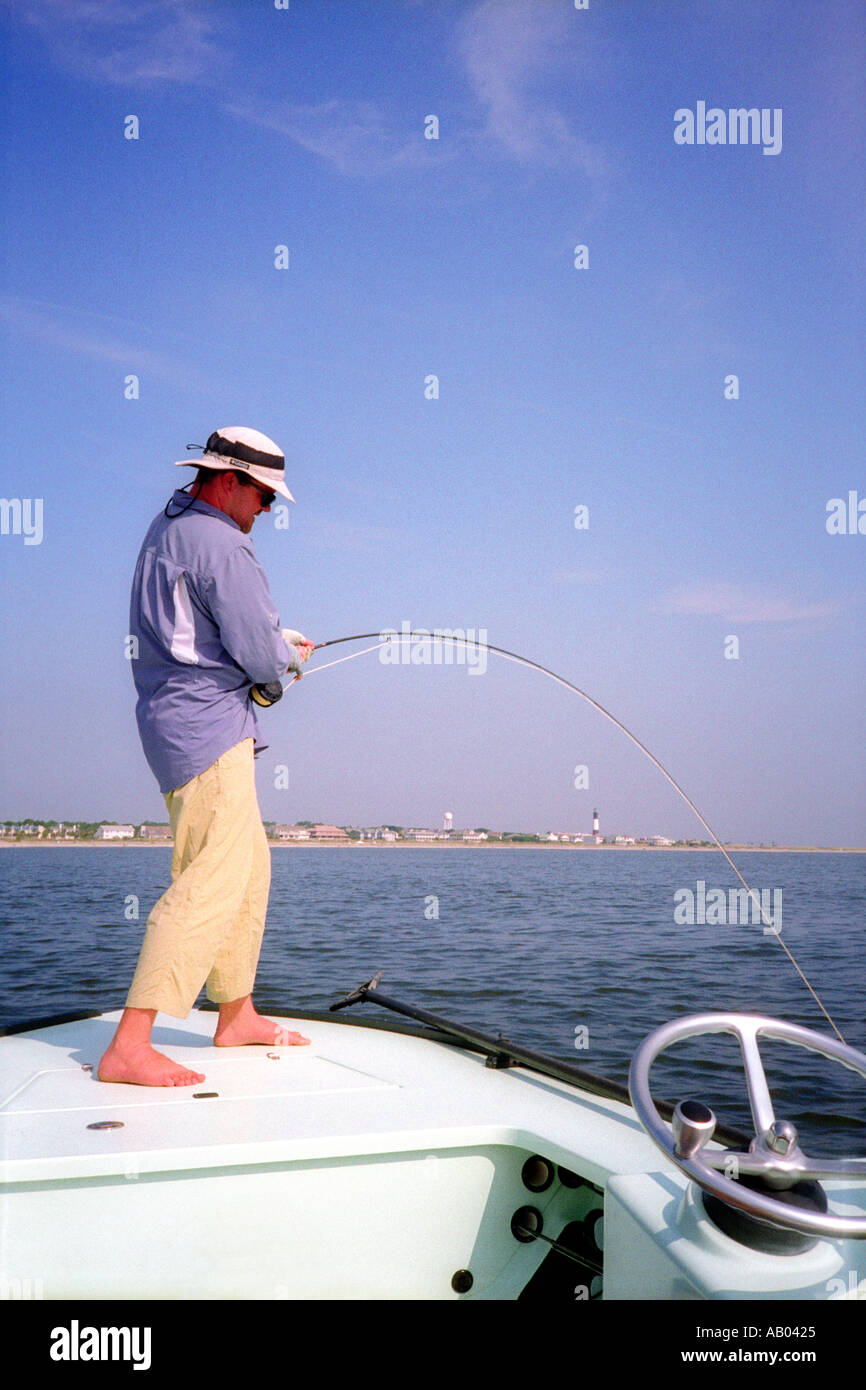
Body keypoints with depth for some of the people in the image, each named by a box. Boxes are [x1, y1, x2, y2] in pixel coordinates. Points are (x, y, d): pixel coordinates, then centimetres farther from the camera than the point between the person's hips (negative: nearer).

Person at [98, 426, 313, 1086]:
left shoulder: (168, 529, 17)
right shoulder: (221, 545, -15)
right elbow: (260, 655, -17)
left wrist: (276, 640, 18)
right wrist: (289, 656, 6)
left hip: (179, 719, 11)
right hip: (208, 724, -11)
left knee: (250, 866, 17)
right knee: (212, 882, -14)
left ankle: (237, 1016, 26)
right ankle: (129, 1046, -16)